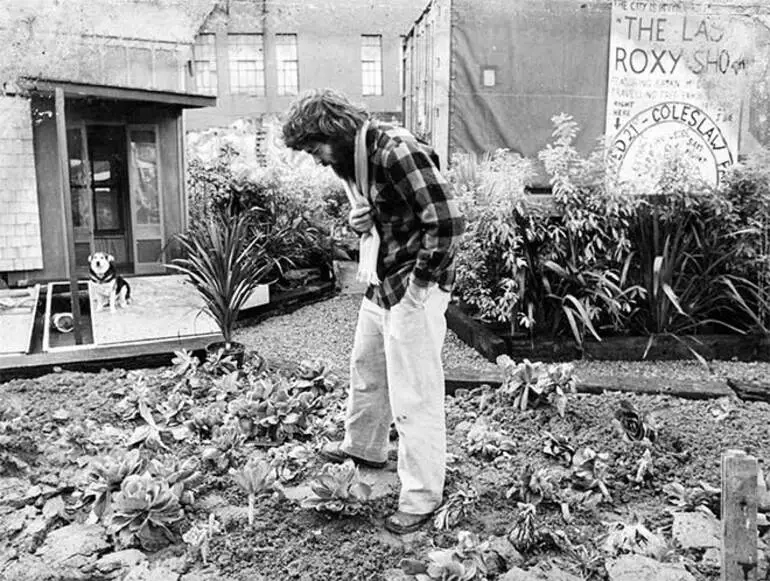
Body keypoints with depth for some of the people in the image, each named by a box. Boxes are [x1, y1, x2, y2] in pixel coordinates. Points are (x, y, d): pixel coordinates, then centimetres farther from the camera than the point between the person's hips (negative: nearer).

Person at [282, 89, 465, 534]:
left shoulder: (398, 152, -22)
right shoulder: (357, 157, 8)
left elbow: (448, 221, -26)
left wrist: (422, 280, -18)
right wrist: (362, 221, 1)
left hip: (416, 289, -10)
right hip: (381, 282, 10)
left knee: (414, 396, -2)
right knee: (366, 370, 24)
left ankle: (423, 497, 13)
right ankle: (364, 448, 47)